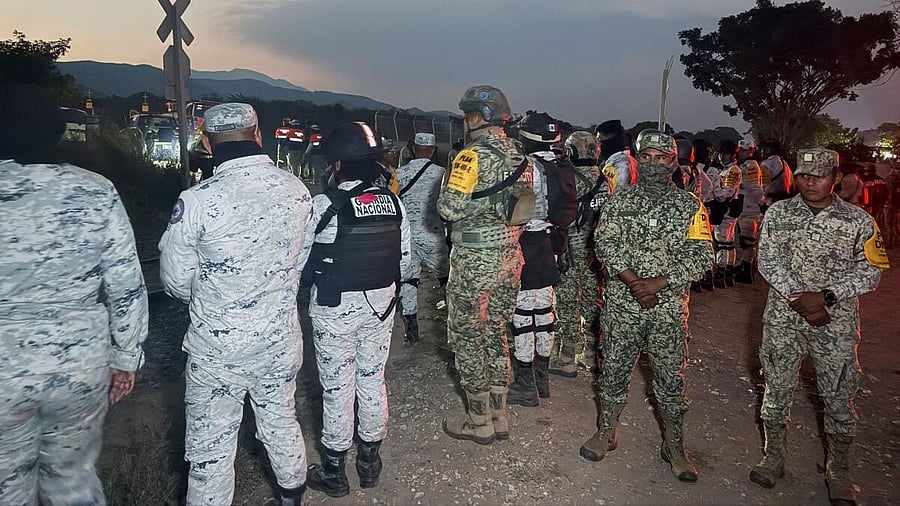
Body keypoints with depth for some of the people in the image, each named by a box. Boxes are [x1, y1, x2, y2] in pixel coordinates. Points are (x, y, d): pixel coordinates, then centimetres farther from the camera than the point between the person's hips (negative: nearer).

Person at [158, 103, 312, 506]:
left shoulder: (196, 201, -20)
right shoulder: (297, 190, -8)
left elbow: (176, 280, -8)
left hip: (218, 347, -4)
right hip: (281, 337, 5)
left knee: (211, 444, 12)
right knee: (280, 419, 24)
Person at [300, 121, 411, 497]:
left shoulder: (323, 205, -18)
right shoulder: (392, 202, -3)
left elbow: (300, 262, -11)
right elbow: (405, 262, 2)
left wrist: (321, 279, 9)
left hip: (335, 310, -4)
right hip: (381, 307, 5)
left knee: (337, 389, 9)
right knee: (373, 380, 18)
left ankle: (334, 472, 26)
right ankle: (370, 460, 34)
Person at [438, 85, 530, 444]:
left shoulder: (473, 156, -16)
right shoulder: (517, 156, 7)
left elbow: (450, 208, -20)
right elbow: (524, 206, 11)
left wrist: (449, 185, -1)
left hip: (474, 261, -7)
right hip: (509, 256, 8)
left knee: (468, 339, 6)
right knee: (496, 335, 17)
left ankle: (479, 422, 17)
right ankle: (499, 417, 27)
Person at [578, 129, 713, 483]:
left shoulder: (690, 207, 2)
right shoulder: (618, 203, 4)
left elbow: (702, 254, -5)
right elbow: (605, 244, -6)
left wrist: (659, 282, -16)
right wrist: (635, 284, -17)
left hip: (669, 308, 0)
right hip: (622, 305, 1)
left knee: (671, 378, 7)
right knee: (614, 370, 10)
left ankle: (674, 446, 24)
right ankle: (605, 433, 28)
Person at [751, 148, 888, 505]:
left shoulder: (858, 221, -2)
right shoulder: (778, 213, 0)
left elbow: (870, 271, -5)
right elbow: (768, 263, -5)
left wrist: (826, 297, -18)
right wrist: (798, 299, -15)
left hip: (836, 322, -1)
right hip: (783, 318, 1)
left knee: (838, 397, 8)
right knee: (777, 389, 10)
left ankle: (839, 474, 26)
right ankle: (773, 458, 29)